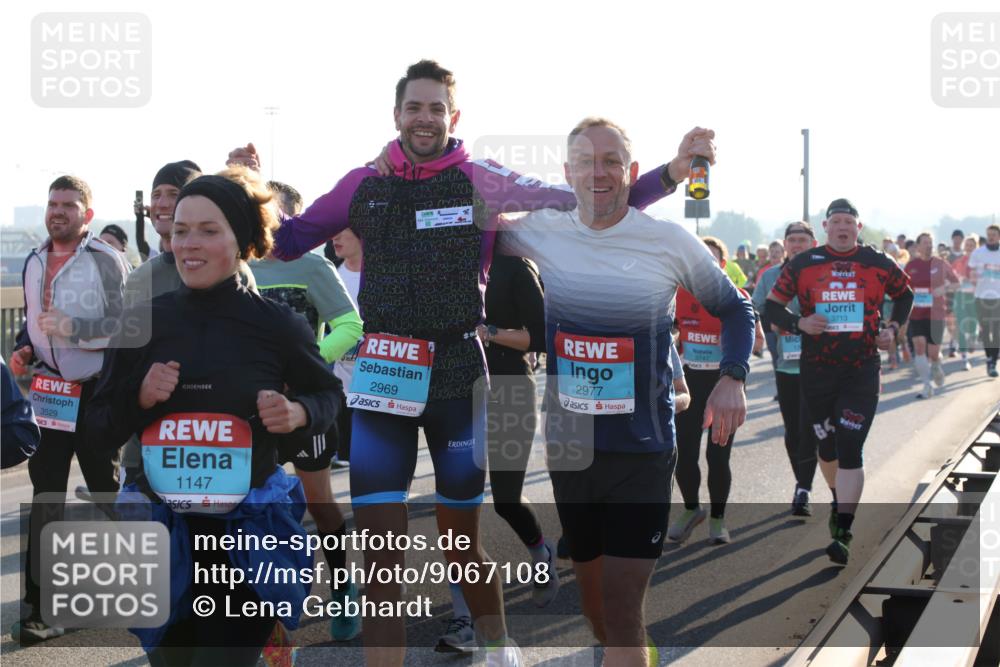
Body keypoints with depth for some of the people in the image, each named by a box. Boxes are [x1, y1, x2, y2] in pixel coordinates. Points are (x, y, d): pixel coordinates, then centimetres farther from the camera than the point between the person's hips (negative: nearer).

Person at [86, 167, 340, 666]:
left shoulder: (276, 323, -6)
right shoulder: (144, 322, -1)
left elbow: (325, 392, 10)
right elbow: (98, 429, 5)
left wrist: (298, 413, -12)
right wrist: (139, 398, -14)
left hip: (250, 532, -2)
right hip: (161, 530, 3)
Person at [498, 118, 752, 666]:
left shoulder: (669, 241, -6)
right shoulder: (540, 234, -1)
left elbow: (735, 309, 7)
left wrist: (732, 378, -9)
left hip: (643, 450, -3)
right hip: (567, 444, 3)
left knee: (622, 606, -11)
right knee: (590, 594, 16)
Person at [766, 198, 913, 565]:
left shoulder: (878, 264, 2)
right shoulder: (803, 264, 0)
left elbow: (904, 294, 20)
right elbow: (772, 306, 3)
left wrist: (893, 328, 5)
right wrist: (799, 324, -15)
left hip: (862, 372, -2)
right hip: (816, 370, 2)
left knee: (850, 450, -11)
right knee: (827, 445, 15)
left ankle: (843, 533, -10)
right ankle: (840, 500, 44)